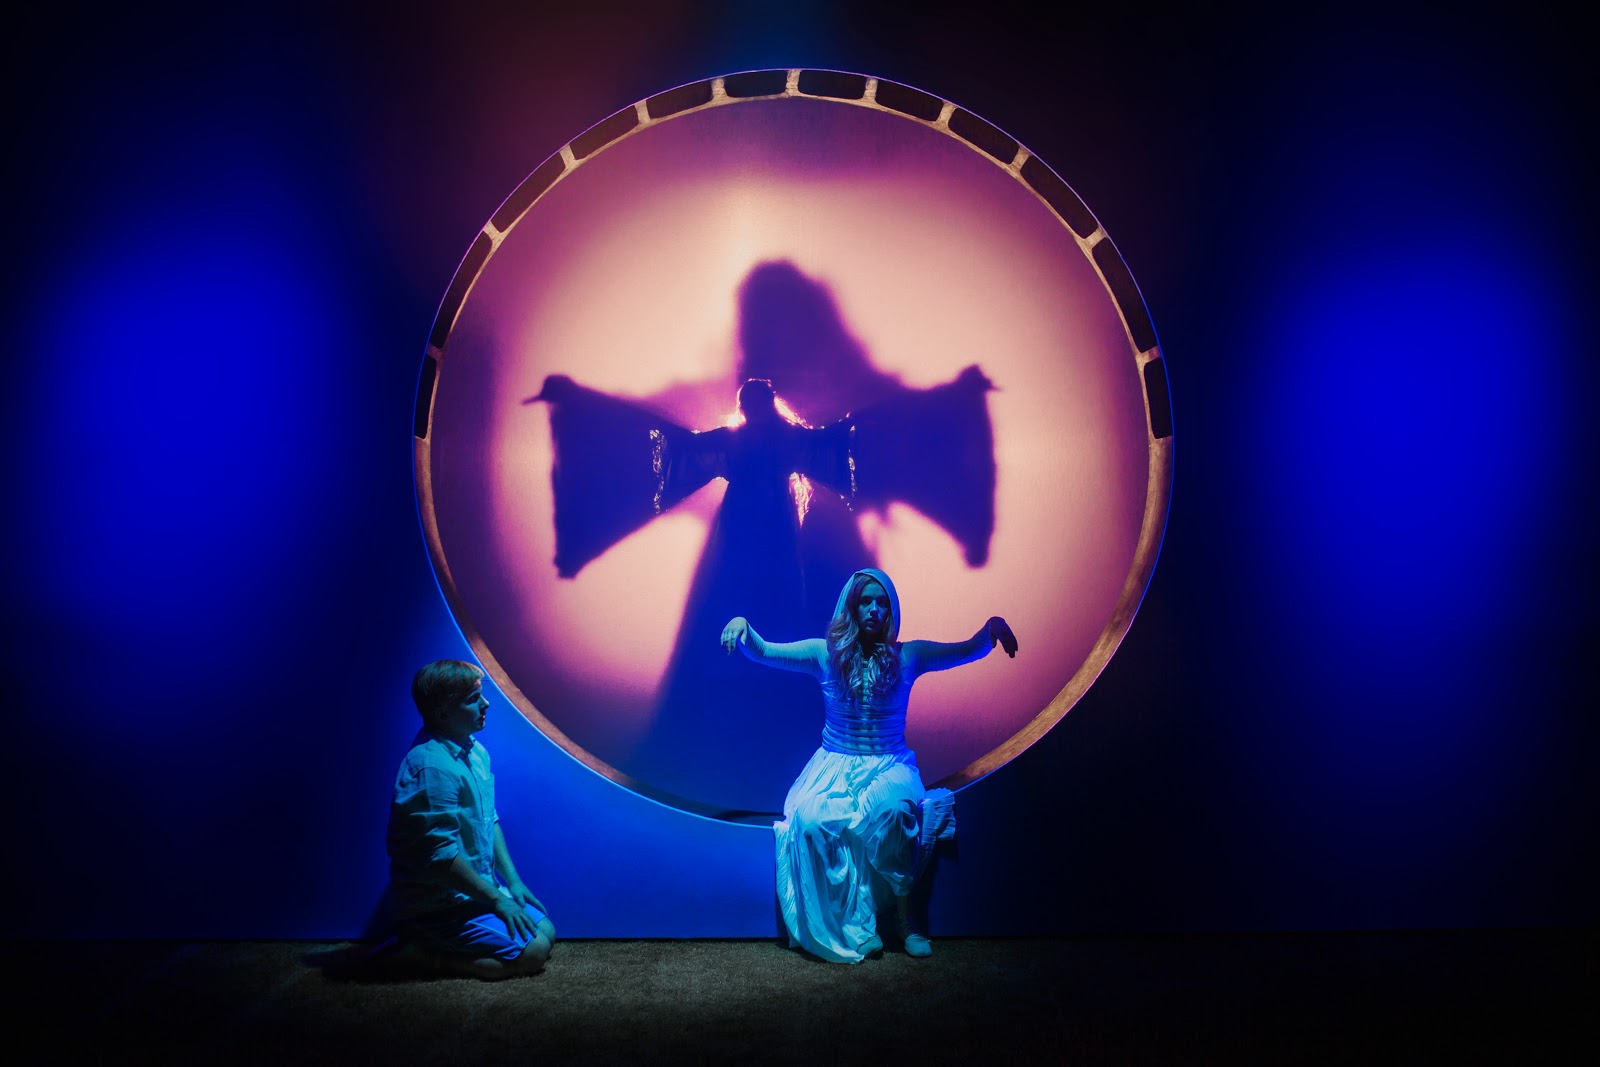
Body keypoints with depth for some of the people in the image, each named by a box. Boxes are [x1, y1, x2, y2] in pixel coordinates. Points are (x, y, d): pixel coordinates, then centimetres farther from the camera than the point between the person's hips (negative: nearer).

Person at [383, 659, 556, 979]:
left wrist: (512, 881, 10)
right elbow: (441, 854, -25)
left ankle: (425, 943, 10)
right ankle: (421, 955, -7)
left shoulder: (475, 752, 7)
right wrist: (496, 899, -17)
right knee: (532, 952, -15)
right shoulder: (432, 767, -24)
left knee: (546, 931, 9)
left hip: (475, 889, 10)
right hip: (440, 905, -10)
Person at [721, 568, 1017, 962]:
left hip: (889, 766, -1)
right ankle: (856, 921, -23)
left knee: (892, 806, -38)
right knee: (810, 819, -33)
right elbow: (761, 652, 2)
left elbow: (970, 650, 2)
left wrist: (993, 626, -18)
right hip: (835, 766, 1)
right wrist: (742, 625, -19)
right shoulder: (825, 654, 3)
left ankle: (902, 911, -21)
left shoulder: (907, 657, 3)